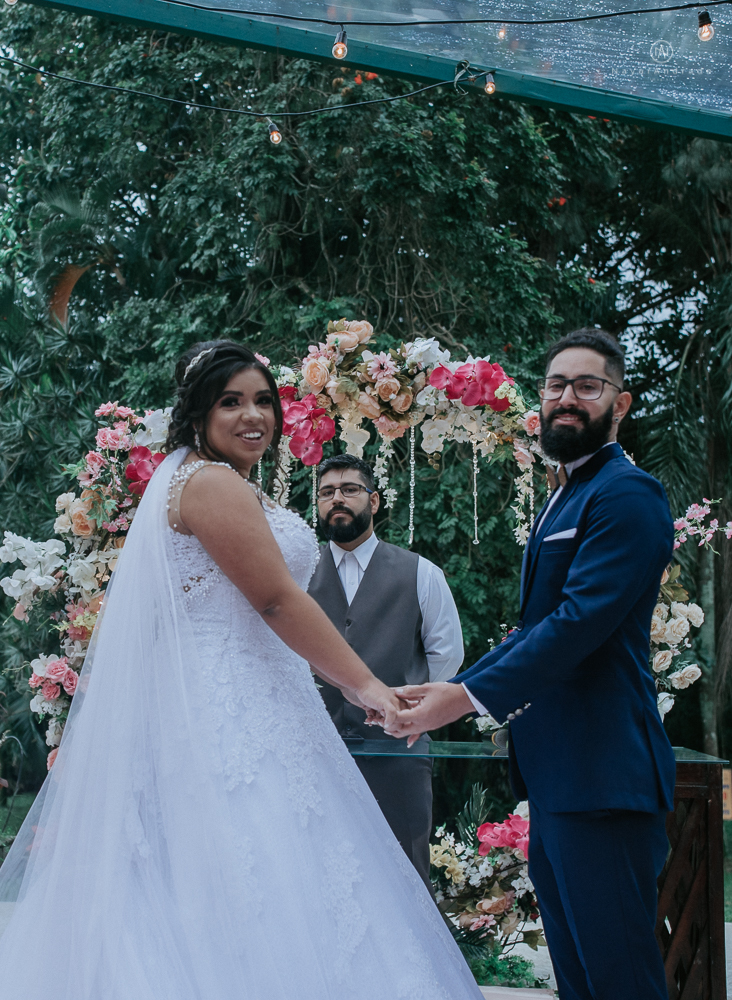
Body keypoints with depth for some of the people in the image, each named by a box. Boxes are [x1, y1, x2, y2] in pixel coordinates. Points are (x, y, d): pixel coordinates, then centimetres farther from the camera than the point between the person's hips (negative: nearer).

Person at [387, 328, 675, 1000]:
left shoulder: (627, 496, -12)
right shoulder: (564, 500, 20)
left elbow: (579, 622, -22)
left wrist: (468, 696, -21)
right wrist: (449, 692, 14)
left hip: (601, 774, -10)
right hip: (555, 774, 11)